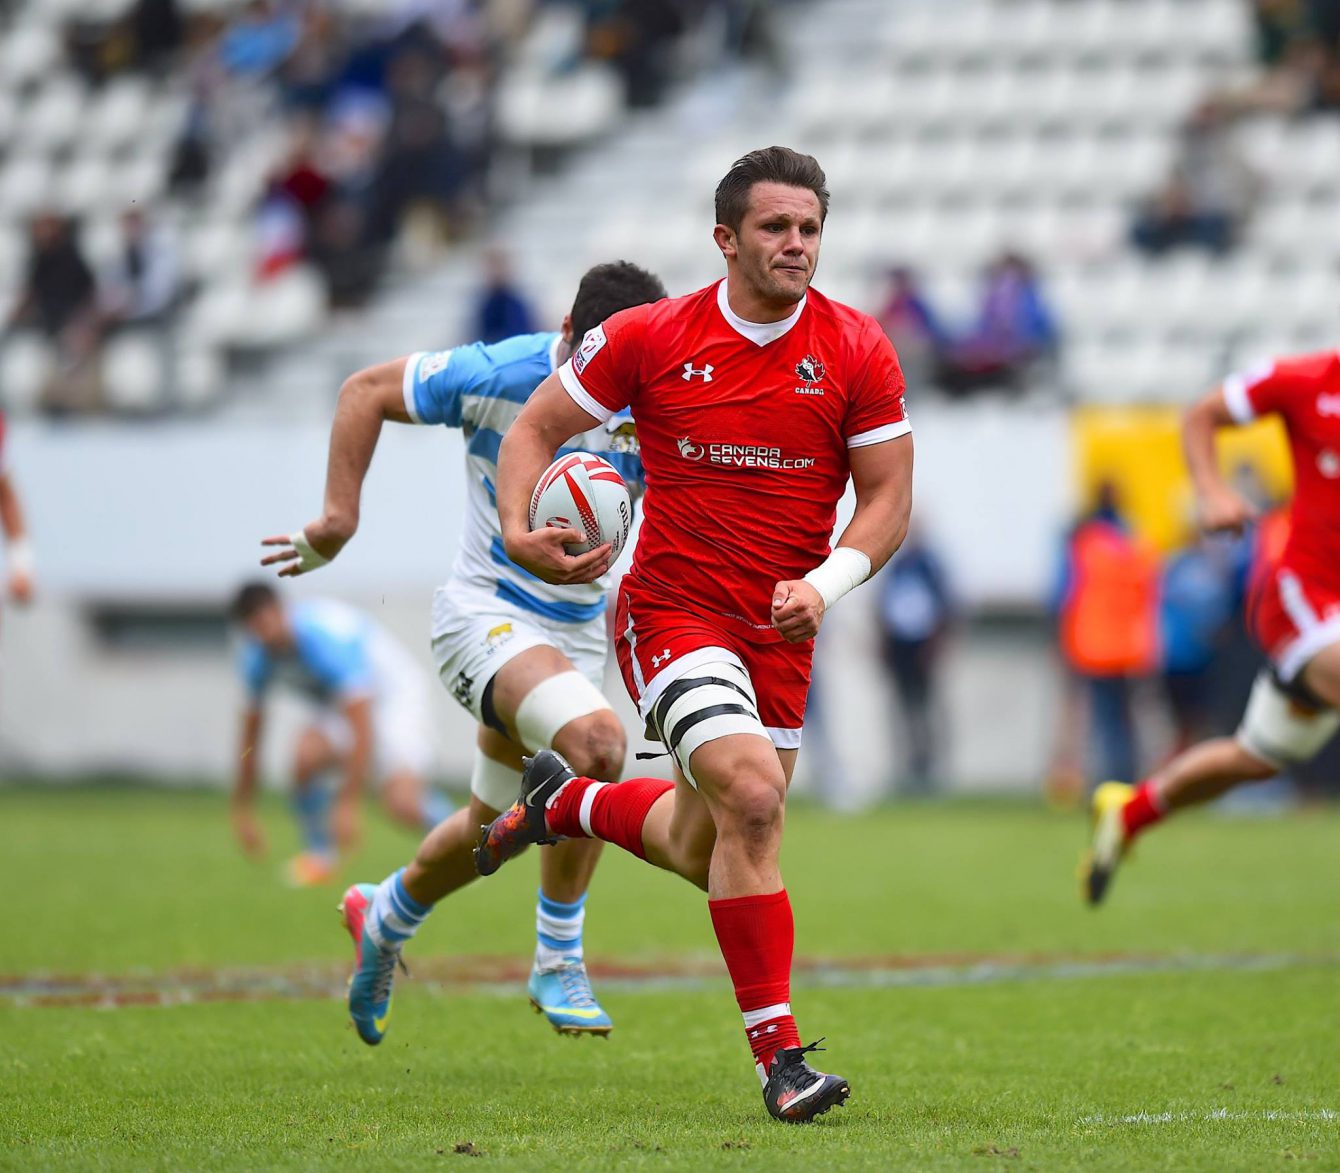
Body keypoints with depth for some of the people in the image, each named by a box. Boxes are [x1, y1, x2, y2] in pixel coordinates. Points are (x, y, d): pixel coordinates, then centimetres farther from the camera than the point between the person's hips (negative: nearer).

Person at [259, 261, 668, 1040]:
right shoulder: (501, 376, -18)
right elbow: (367, 390, -6)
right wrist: (340, 515, -9)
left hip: (580, 628, 6)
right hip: (488, 615, -6)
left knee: (495, 822, 15)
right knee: (597, 741, -31)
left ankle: (384, 919, 45)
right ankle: (558, 961, -14)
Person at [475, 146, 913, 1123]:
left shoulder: (857, 353, -3)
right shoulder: (647, 339, -7)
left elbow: (889, 498, 1)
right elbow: (535, 429, 3)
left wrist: (825, 583, -17)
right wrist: (519, 530, -15)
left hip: (781, 631, 4)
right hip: (672, 612, -4)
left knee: (702, 852, 14)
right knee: (753, 799, -25)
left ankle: (565, 802, 48)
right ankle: (779, 1055, -18)